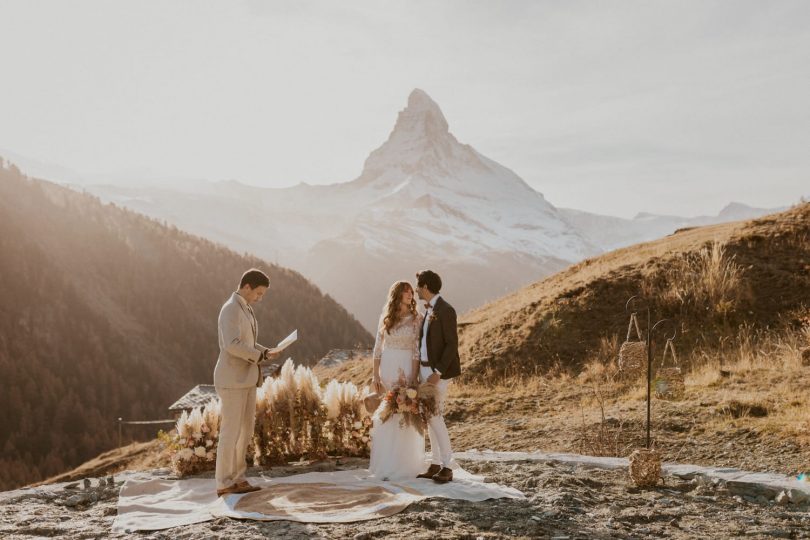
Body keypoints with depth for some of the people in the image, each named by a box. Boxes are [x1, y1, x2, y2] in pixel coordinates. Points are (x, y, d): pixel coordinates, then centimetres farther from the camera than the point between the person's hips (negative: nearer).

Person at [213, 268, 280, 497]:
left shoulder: (245, 309, 16)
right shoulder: (231, 309, -17)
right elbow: (232, 345, -29)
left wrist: (266, 352, 6)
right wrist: (259, 356, -14)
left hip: (245, 379, 10)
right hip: (232, 380, -10)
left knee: (245, 430, 11)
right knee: (231, 431, -5)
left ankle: (237, 478, 19)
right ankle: (224, 484, 4)